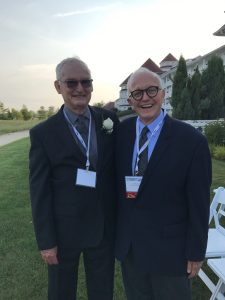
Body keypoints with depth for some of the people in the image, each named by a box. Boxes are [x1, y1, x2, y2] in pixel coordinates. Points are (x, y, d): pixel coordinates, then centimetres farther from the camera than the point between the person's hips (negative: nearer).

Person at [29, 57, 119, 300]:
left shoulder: (110, 120, -3)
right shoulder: (43, 133, -10)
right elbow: (39, 191, -8)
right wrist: (46, 241, -7)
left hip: (104, 228, 2)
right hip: (64, 231, -1)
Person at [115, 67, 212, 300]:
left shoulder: (191, 140, -16)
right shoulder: (121, 131, -3)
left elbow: (198, 204, -11)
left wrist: (196, 253, -6)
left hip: (169, 248, -3)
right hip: (127, 245, 4)